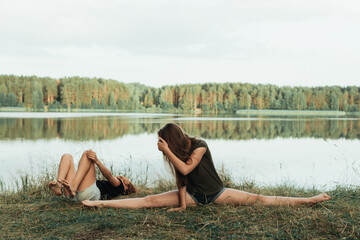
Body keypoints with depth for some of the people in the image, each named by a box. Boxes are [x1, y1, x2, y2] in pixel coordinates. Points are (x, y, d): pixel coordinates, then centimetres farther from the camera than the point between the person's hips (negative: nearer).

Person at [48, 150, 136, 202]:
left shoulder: (119, 186, 25)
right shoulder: (103, 184, 45)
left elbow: (109, 175, 3)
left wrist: (96, 161, -14)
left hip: (89, 193, -6)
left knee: (87, 153, -11)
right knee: (67, 157, 5)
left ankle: (73, 188, -34)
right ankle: (59, 186, -25)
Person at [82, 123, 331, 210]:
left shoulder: (200, 145, -19)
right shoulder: (178, 154, -2)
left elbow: (186, 169, -29)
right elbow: (182, 178, -3)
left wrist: (167, 152, -28)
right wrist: (182, 204, -10)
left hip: (216, 193, -4)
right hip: (193, 195, 4)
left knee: (258, 199, -11)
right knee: (150, 200, -9)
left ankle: (308, 200, -8)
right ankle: (100, 203, -15)